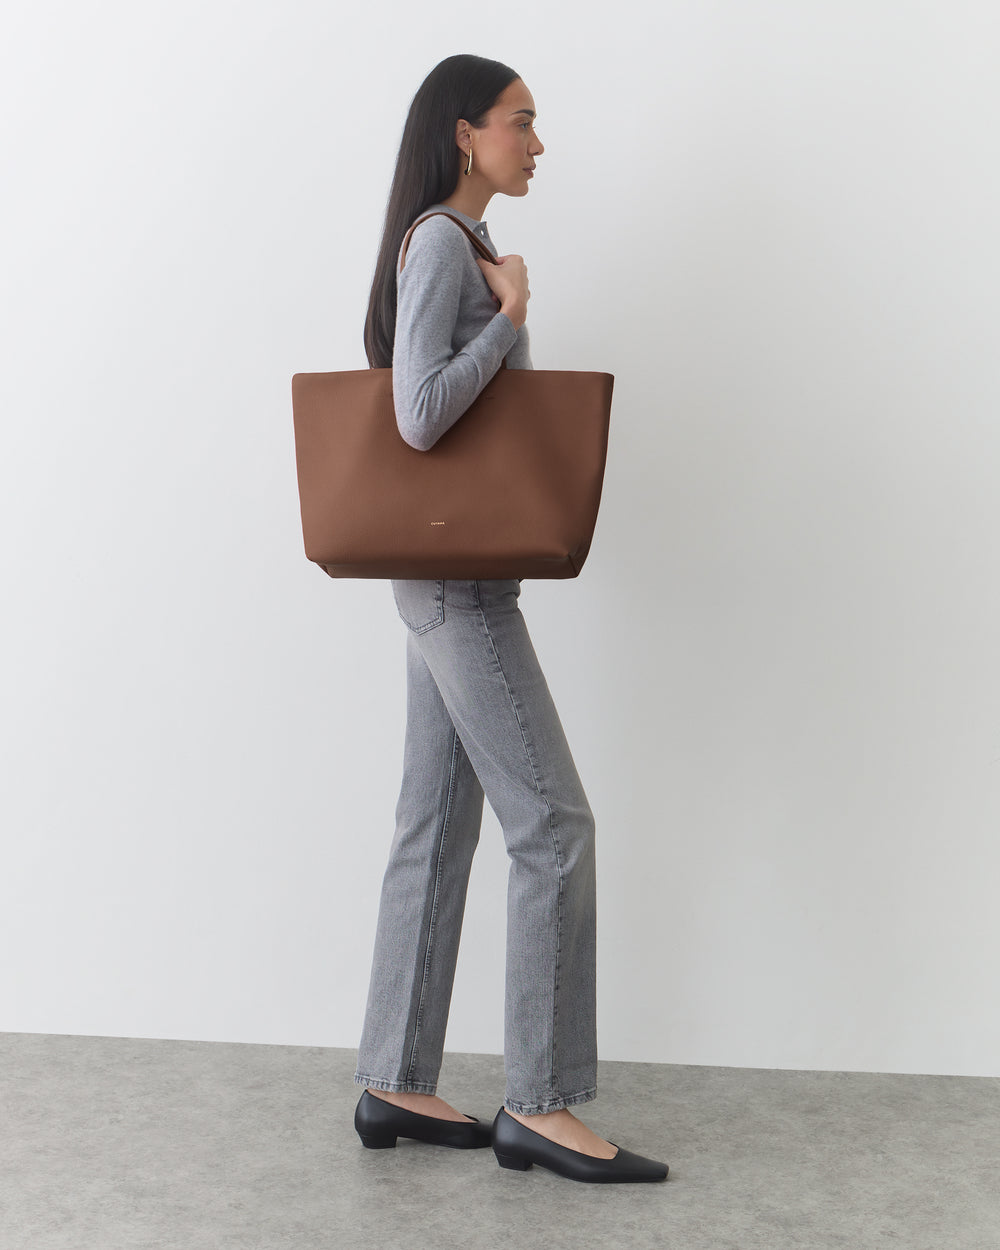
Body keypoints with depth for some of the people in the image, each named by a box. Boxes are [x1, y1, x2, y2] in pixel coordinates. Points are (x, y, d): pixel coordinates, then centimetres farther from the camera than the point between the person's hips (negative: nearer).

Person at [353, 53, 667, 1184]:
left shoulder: (456, 244, 20)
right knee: (553, 825, -8)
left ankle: (393, 1085, 17)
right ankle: (540, 1104, 0)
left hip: (451, 574, 10)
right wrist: (510, 314, -12)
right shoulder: (439, 242, -11)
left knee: (436, 830, 10)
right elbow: (420, 414, -23)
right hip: (459, 577, -10)